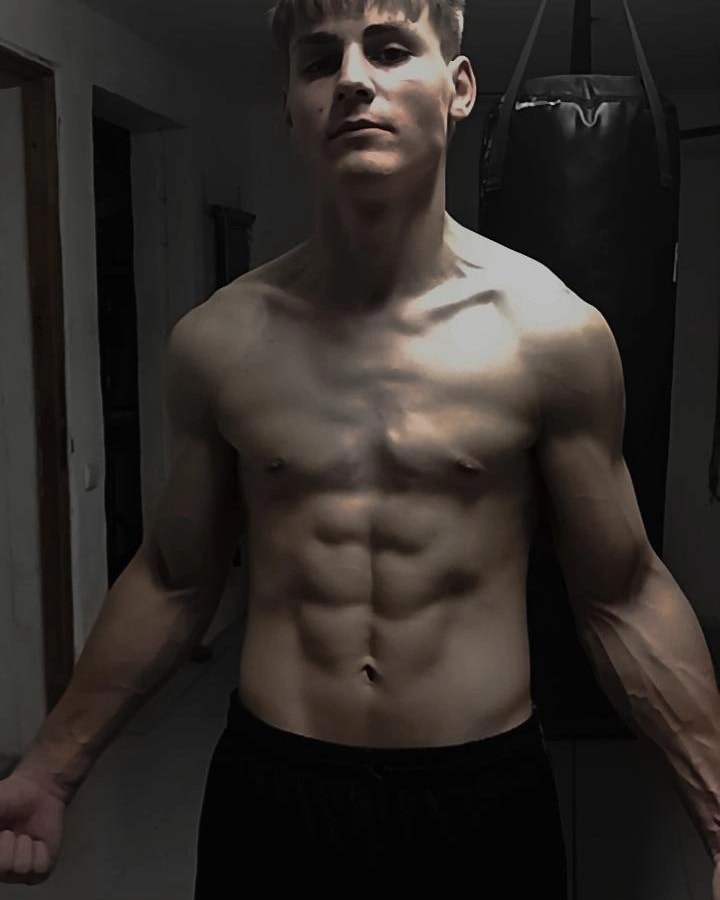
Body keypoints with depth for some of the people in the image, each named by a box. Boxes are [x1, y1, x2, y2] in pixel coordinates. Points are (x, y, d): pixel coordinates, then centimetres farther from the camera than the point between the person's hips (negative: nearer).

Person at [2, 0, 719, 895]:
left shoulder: (553, 331, -9)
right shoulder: (216, 340, -5)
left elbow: (623, 597, -2)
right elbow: (172, 579, 5)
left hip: (487, 791, 0)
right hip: (268, 787, 1)